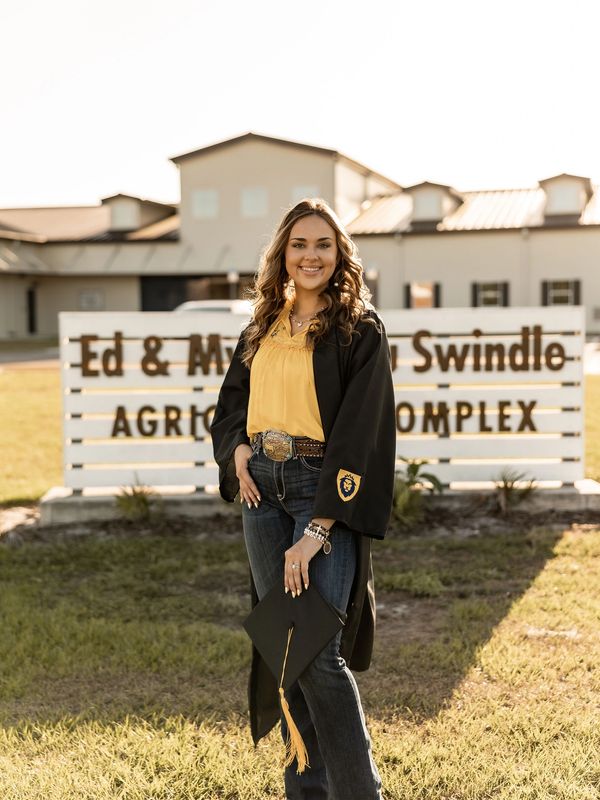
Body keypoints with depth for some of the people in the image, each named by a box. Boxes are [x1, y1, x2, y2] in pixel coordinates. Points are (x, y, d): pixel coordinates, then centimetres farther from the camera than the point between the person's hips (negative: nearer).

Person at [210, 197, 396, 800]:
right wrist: (237, 451, -2)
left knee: (317, 652, -11)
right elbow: (230, 404, 22)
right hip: (262, 485, 6)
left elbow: (359, 429, -12)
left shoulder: (360, 328, -4)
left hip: (324, 487, -6)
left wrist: (317, 529, -18)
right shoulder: (263, 326, 13)